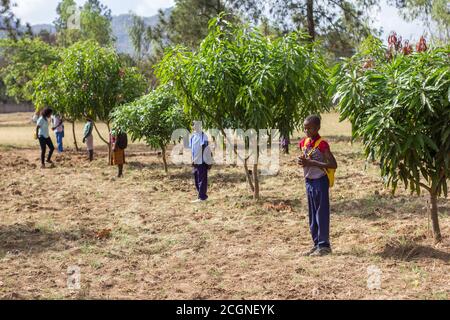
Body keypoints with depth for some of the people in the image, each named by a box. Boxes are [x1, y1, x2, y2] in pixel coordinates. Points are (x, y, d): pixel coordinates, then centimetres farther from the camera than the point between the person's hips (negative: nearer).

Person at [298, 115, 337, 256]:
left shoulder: (322, 144, -15)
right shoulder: (303, 143, 7)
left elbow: (333, 164, -19)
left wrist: (311, 163, -23)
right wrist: (302, 162, -4)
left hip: (320, 181, -8)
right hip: (309, 181, 8)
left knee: (322, 213, -2)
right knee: (312, 214, 12)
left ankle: (324, 245, 5)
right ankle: (317, 244, 21)